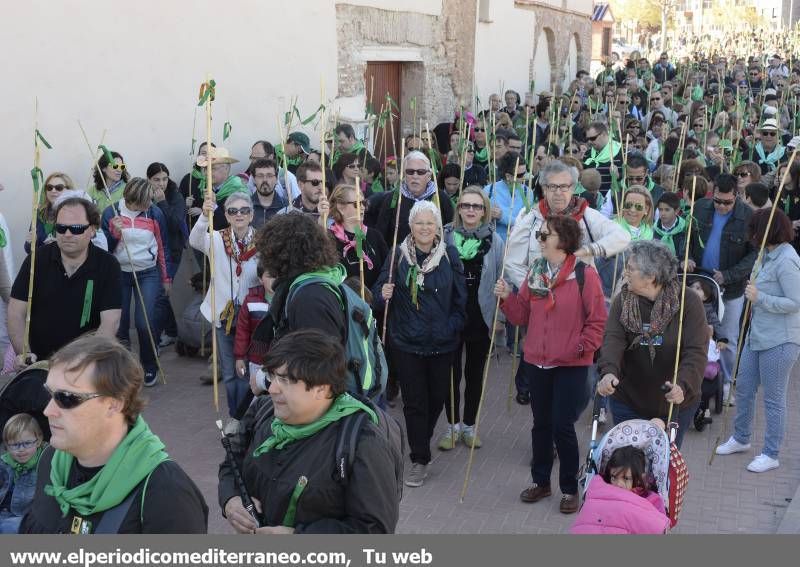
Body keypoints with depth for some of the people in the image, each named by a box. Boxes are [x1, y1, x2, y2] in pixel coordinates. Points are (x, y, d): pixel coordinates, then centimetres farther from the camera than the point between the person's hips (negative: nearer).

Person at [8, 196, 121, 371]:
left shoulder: (108, 265, -4)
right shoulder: (37, 259, 1)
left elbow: (110, 322, -9)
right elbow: (17, 313, 1)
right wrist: (22, 353, -13)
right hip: (37, 362, 1)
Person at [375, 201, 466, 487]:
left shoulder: (450, 255, -1)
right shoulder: (398, 255, -3)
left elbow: (460, 297, 4)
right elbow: (379, 290, 1)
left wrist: (452, 326, -7)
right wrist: (383, 294, -21)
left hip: (442, 342, 1)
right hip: (407, 342, -1)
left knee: (437, 397, 12)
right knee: (414, 401, 1)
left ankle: (421, 442, 38)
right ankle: (420, 460, 13)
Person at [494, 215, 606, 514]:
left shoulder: (584, 274, -10)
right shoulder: (535, 272, 6)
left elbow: (598, 320, -7)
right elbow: (522, 315, 8)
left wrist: (582, 347, -14)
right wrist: (507, 298, -9)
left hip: (571, 365, -5)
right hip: (536, 361, 5)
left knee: (562, 426, -2)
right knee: (541, 423, 15)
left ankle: (569, 488, 17)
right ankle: (540, 481, 31)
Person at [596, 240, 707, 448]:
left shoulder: (689, 303, -13)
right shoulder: (622, 301, -6)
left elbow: (696, 352, -21)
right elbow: (613, 340, -20)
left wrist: (683, 385, -38)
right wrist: (609, 371, -39)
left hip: (675, 404, -1)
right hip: (628, 403, 2)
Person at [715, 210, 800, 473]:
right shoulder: (769, 255, 8)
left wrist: (759, 298, -19)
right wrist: (753, 289, 3)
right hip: (758, 337, 9)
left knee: (773, 399, 4)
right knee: (743, 388, 18)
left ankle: (771, 455, 18)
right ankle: (741, 438, 37)